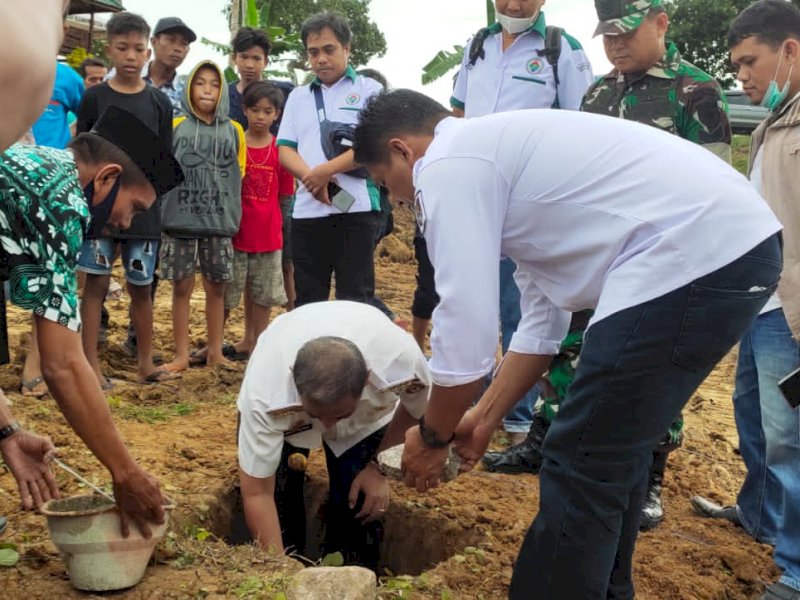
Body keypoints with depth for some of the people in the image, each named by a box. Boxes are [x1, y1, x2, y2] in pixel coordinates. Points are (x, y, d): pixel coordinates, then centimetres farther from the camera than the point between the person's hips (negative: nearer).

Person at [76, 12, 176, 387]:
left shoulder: (159, 102, 5)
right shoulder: (94, 97, 2)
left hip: (142, 207, 1)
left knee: (141, 286, 8)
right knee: (96, 282, 3)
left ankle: (145, 363, 18)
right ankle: (91, 364, 10)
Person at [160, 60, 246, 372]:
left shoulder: (233, 130, 6)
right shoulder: (176, 127, 3)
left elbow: (239, 176, 10)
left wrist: (233, 216, 4)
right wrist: (162, 212, 1)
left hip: (219, 222, 1)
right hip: (180, 220, -1)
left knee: (216, 287, 6)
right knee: (182, 287, 3)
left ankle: (215, 351, 17)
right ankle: (182, 354, 11)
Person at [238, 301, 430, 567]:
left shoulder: (401, 359, -40)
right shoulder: (263, 395, -42)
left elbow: (418, 408, -14)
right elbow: (257, 494, -32)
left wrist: (376, 462, -14)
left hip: (365, 414, 1)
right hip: (280, 407, -1)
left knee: (358, 511, -12)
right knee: (280, 505, -11)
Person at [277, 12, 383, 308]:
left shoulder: (369, 89, 6)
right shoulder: (298, 96, 19)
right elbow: (285, 149, 11)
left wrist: (325, 171, -12)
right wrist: (312, 178, -9)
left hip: (356, 208, -4)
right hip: (307, 210, 4)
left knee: (355, 298, -2)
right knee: (307, 299, 9)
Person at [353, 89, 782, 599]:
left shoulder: (447, 165, -4)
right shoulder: (497, 148, 25)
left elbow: (465, 331, -7)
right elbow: (543, 320, 27)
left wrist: (433, 437, 9)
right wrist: (485, 418, 30)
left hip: (693, 257, -10)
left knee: (582, 465, 0)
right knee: (613, 448, 22)